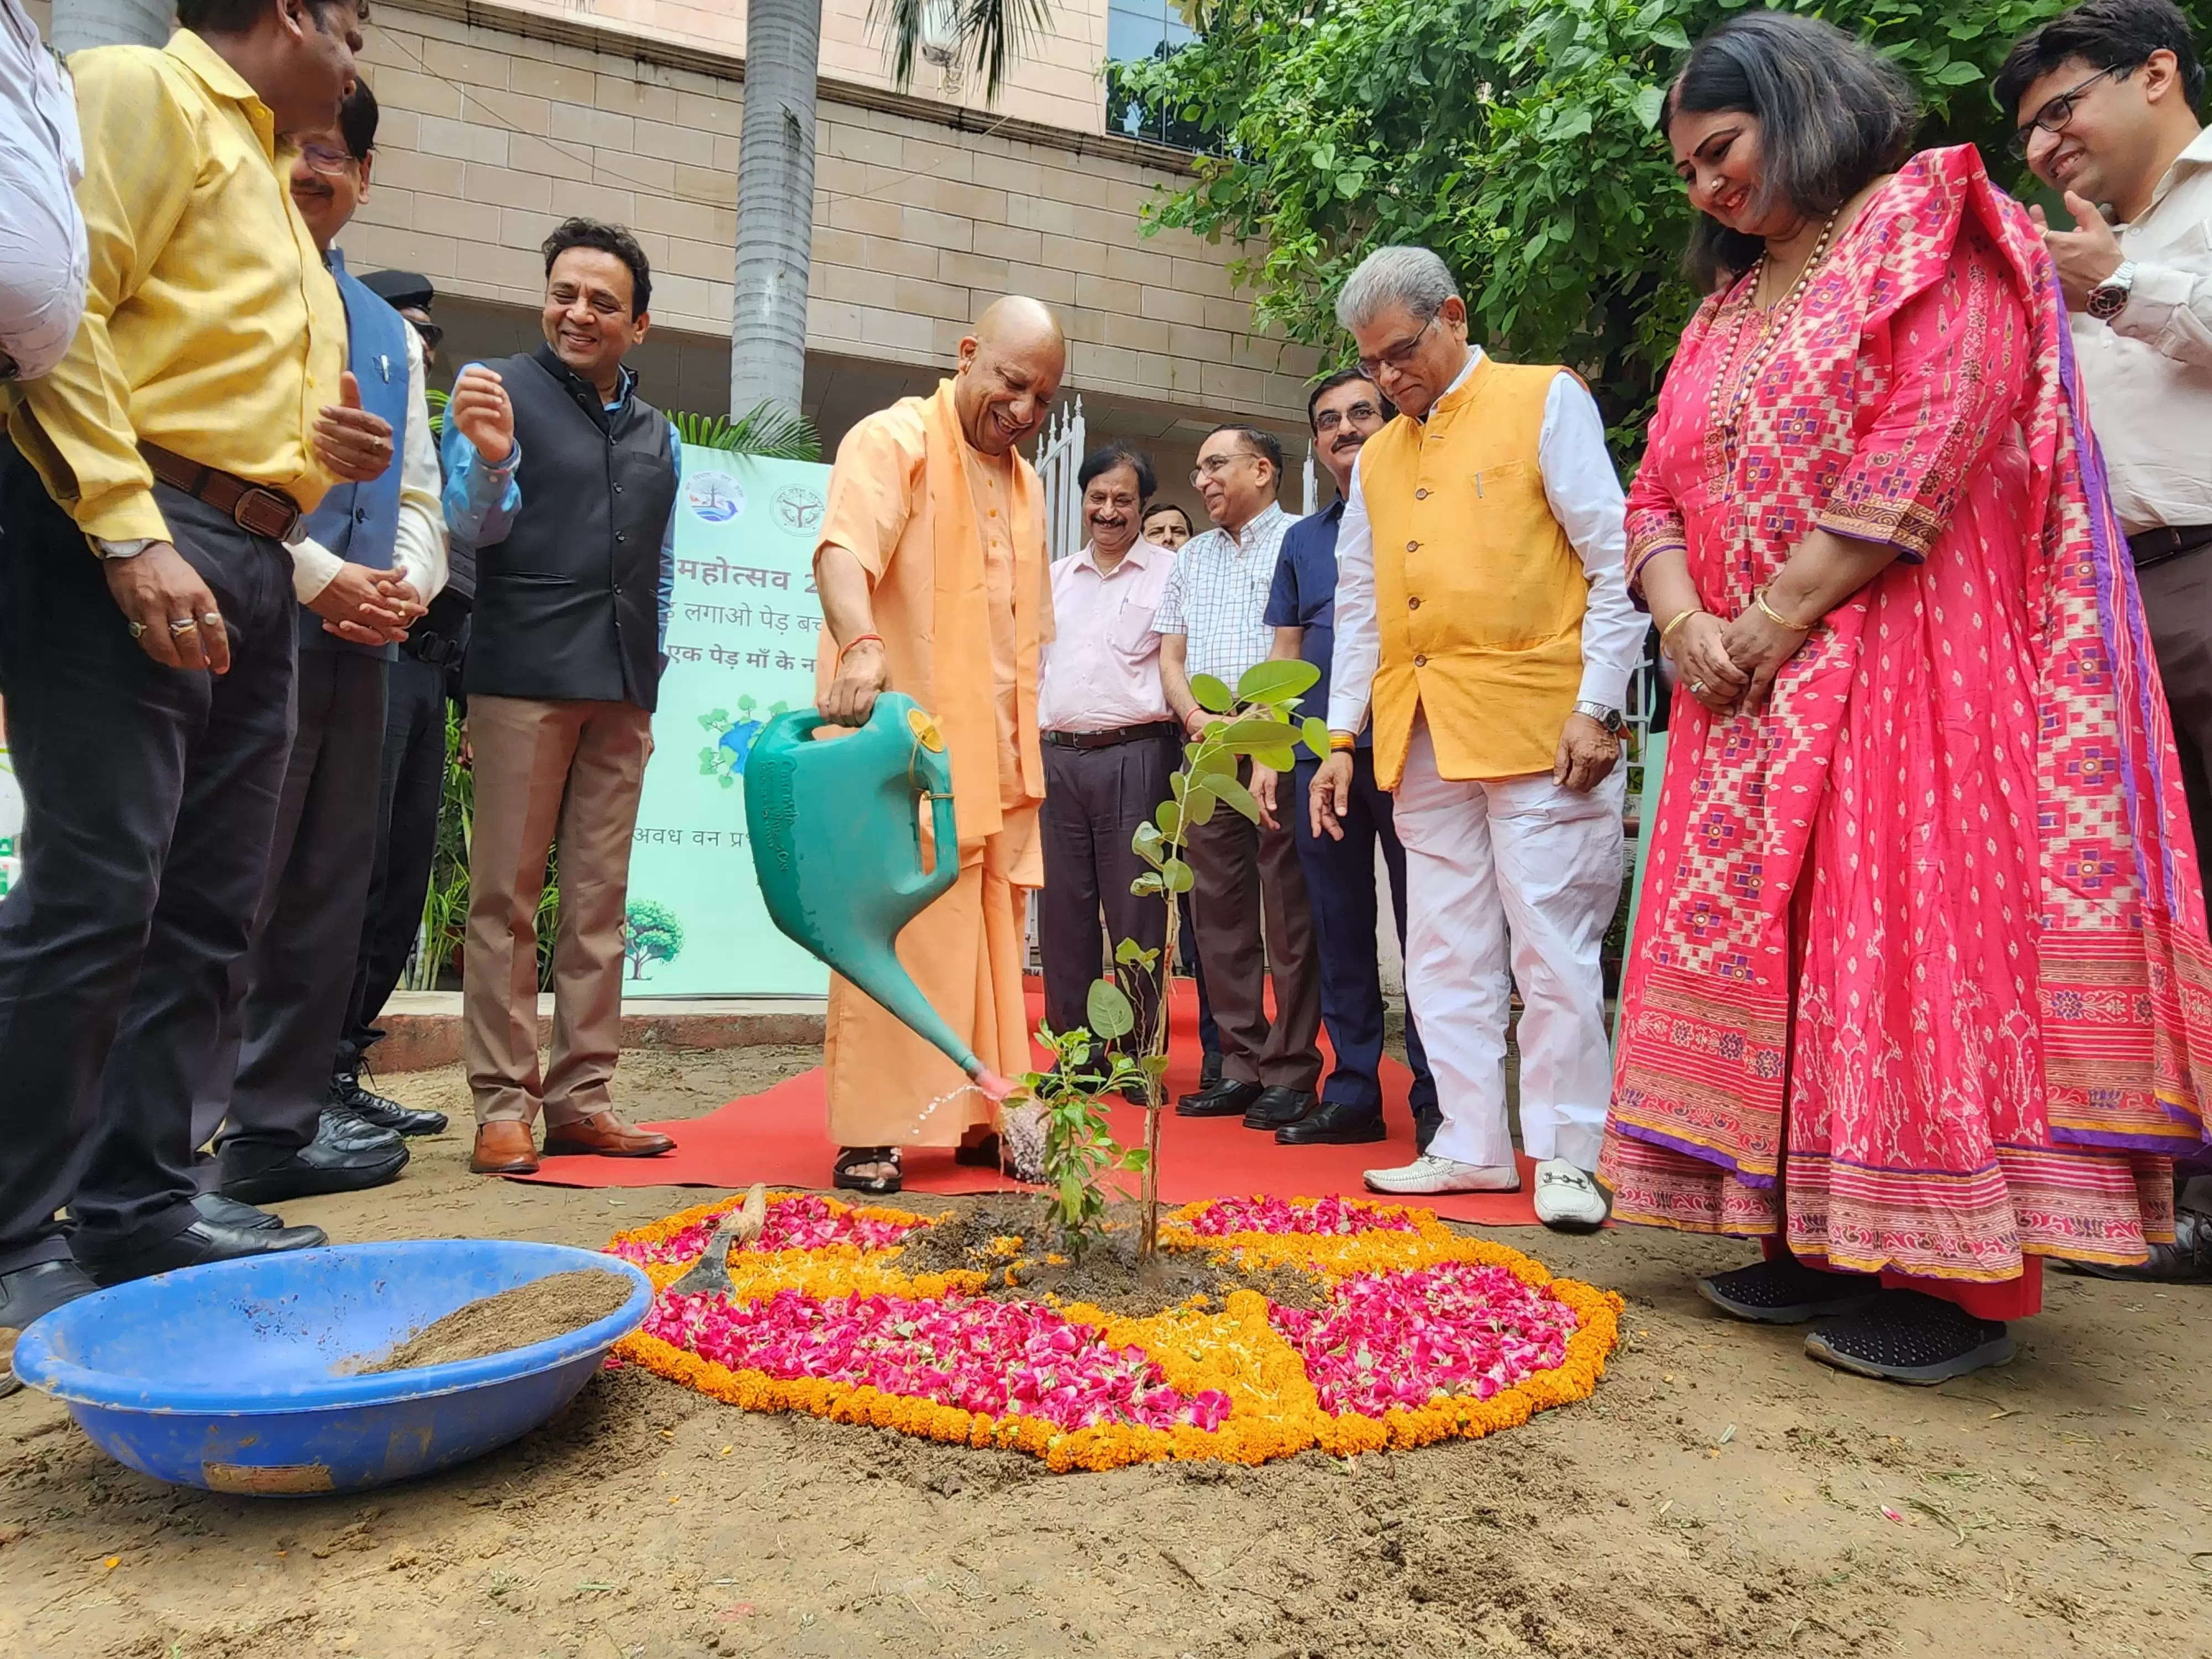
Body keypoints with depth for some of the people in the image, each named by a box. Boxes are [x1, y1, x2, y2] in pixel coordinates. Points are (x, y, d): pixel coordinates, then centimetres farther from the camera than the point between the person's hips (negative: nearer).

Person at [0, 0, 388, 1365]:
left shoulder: (273, 193, 27)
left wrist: (326, 451, 8)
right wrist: (131, 534, -20)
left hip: (248, 575, 9)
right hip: (119, 546, -8)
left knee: (209, 906, 6)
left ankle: (139, 1207, 14)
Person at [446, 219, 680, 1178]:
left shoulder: (659, 436, 18)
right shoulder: (500, 390, 5)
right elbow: (473, 524, -5)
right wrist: (490, 457, -25)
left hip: (623, 693, 5)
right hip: (523, 679, -4)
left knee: (600, 900, 5)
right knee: (507, 896, -2)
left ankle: (580, 1097, 12)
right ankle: (503, 1105, 4)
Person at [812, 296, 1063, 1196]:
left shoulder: (1024, 482, 20)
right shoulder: (895, 440, -4)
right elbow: (844, 550, -23)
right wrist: (861, 643, -42)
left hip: (995, 760, 7)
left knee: (993, 938, 9)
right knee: (897, 932, -7)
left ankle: (982, 1113, 19)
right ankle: (870, 1134, 0)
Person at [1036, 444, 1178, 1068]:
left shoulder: (1169, 572, 4)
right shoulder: (1055, 577, 19)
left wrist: (1193, 720, -13)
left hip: (1134, 755, -5)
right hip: (1057, 756, 5)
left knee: (1135, 911, -1)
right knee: (1064, 909, 7)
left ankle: (1140, 1054, 8)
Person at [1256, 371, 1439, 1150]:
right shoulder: (1302, 539, 19)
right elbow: (1285, 653, 17)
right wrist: (1266, 755, 8)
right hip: (1320, 755, 4)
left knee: (1421, 925, -2)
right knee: (1339, 930, 7)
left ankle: (1436, 1101, 6)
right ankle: (1353, 1093, 15)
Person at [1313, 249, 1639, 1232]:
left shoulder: (1546, 401, 4)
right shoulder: (1378, 458, 20)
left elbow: (1615, 560, -3)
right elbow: (1359, 608, 20)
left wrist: (1598, 705, -11)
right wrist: (1342, 736, 13)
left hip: (1538, 725, -6)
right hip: (1421, 736, 6)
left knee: (1552, 949, -3)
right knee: (1447, 952, 7)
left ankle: (1565, 1157, 8)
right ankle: (1473, 1146, 17)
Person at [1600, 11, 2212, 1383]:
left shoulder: (1929, 231, 1)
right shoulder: (1723, 311, 22)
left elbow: (1926, 449, -14)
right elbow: (1657, 500, 15)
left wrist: (1769, 623, -15)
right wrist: (1687, 623, -5)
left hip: (1908, 665, -7)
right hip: (1749, 703, 7)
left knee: (1915, 934, -9)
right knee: (1762, 943, 4)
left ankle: (1954, 1280, 0)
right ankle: (1818, 1237, 13)